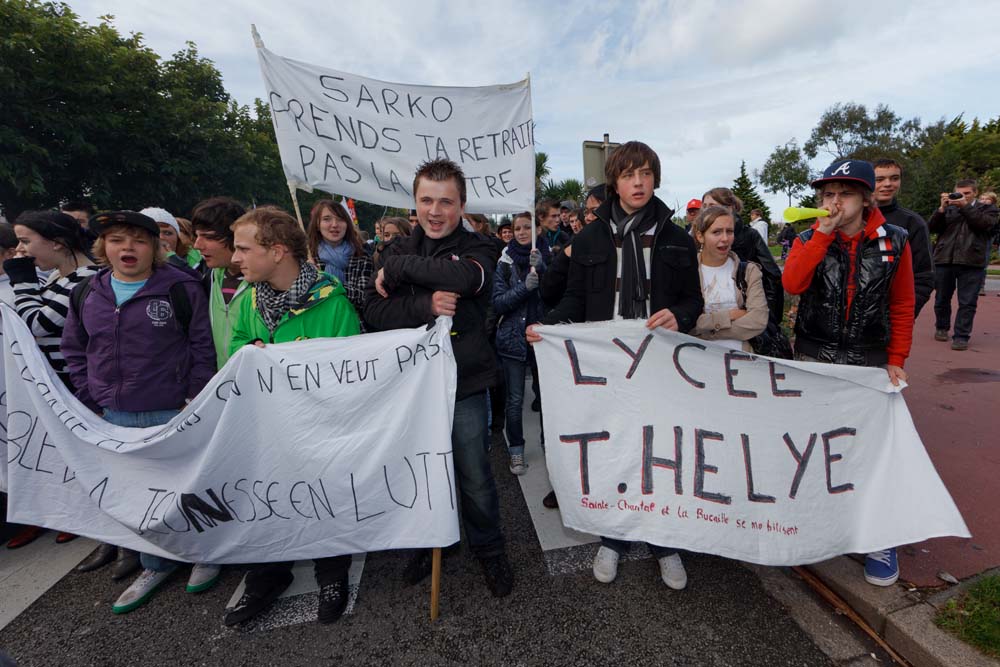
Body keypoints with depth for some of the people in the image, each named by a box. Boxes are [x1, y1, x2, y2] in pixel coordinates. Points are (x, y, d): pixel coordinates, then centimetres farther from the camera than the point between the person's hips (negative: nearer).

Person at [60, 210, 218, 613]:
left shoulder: (183, 288, -9)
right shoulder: (86, 295, 6)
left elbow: (202, 348, -9)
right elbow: (74, 351, 15)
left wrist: (194, 402, -11)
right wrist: (91, 402, 7)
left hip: (173, 413, -5)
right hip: (114, 417, 5)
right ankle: (156, 564, 38)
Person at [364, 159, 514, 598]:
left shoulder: (476, 248, -2)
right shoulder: (397, 250, 7)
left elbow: (465, 276, -26)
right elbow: (375, 311, -5)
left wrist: (398, 268, -17)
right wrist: (426, 305, -22)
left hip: (464, 385, -3)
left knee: (475, 476, 10)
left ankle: (489, 550, 37)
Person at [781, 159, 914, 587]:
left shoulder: (893, 242, 0)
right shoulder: (809, 240, -1)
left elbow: (902, 306, 4)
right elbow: (792, 284, -21)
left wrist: (897, 359, 1)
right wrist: (823, 231, -22)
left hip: (869, 360, 0)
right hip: (813, 357, 1)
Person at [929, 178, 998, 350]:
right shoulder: (948, 209, 13)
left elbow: (985, 224, -8)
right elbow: (932, 228, 0)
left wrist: (965, 206, -9)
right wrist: (942, 208, -11)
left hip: (972, 262, -1)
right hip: (944, 260, 1)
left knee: (967, 302, -2)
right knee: (942, 299, 11)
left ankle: (961, 336, 1)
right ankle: (941, 328, 28)